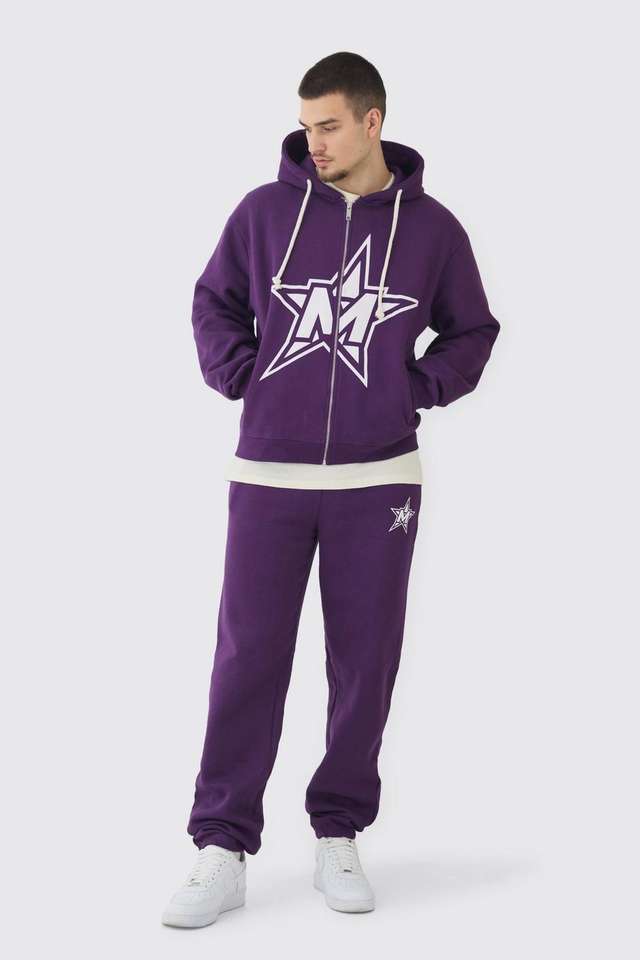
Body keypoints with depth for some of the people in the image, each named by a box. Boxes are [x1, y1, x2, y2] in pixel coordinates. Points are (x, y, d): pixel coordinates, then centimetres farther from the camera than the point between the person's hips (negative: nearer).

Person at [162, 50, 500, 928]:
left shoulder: (432, 227, 2)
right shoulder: (264, 212, 0)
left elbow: (472, 330, 14)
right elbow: (215, 303, 14)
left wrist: (419, 388, 1)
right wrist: (238, 376, 0)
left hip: (377, 483, 1)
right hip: (268, 476, 0)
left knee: (365, 662, 6)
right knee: (247, 662, -2)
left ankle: (338, 839, 20)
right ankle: (222, 853, 5)